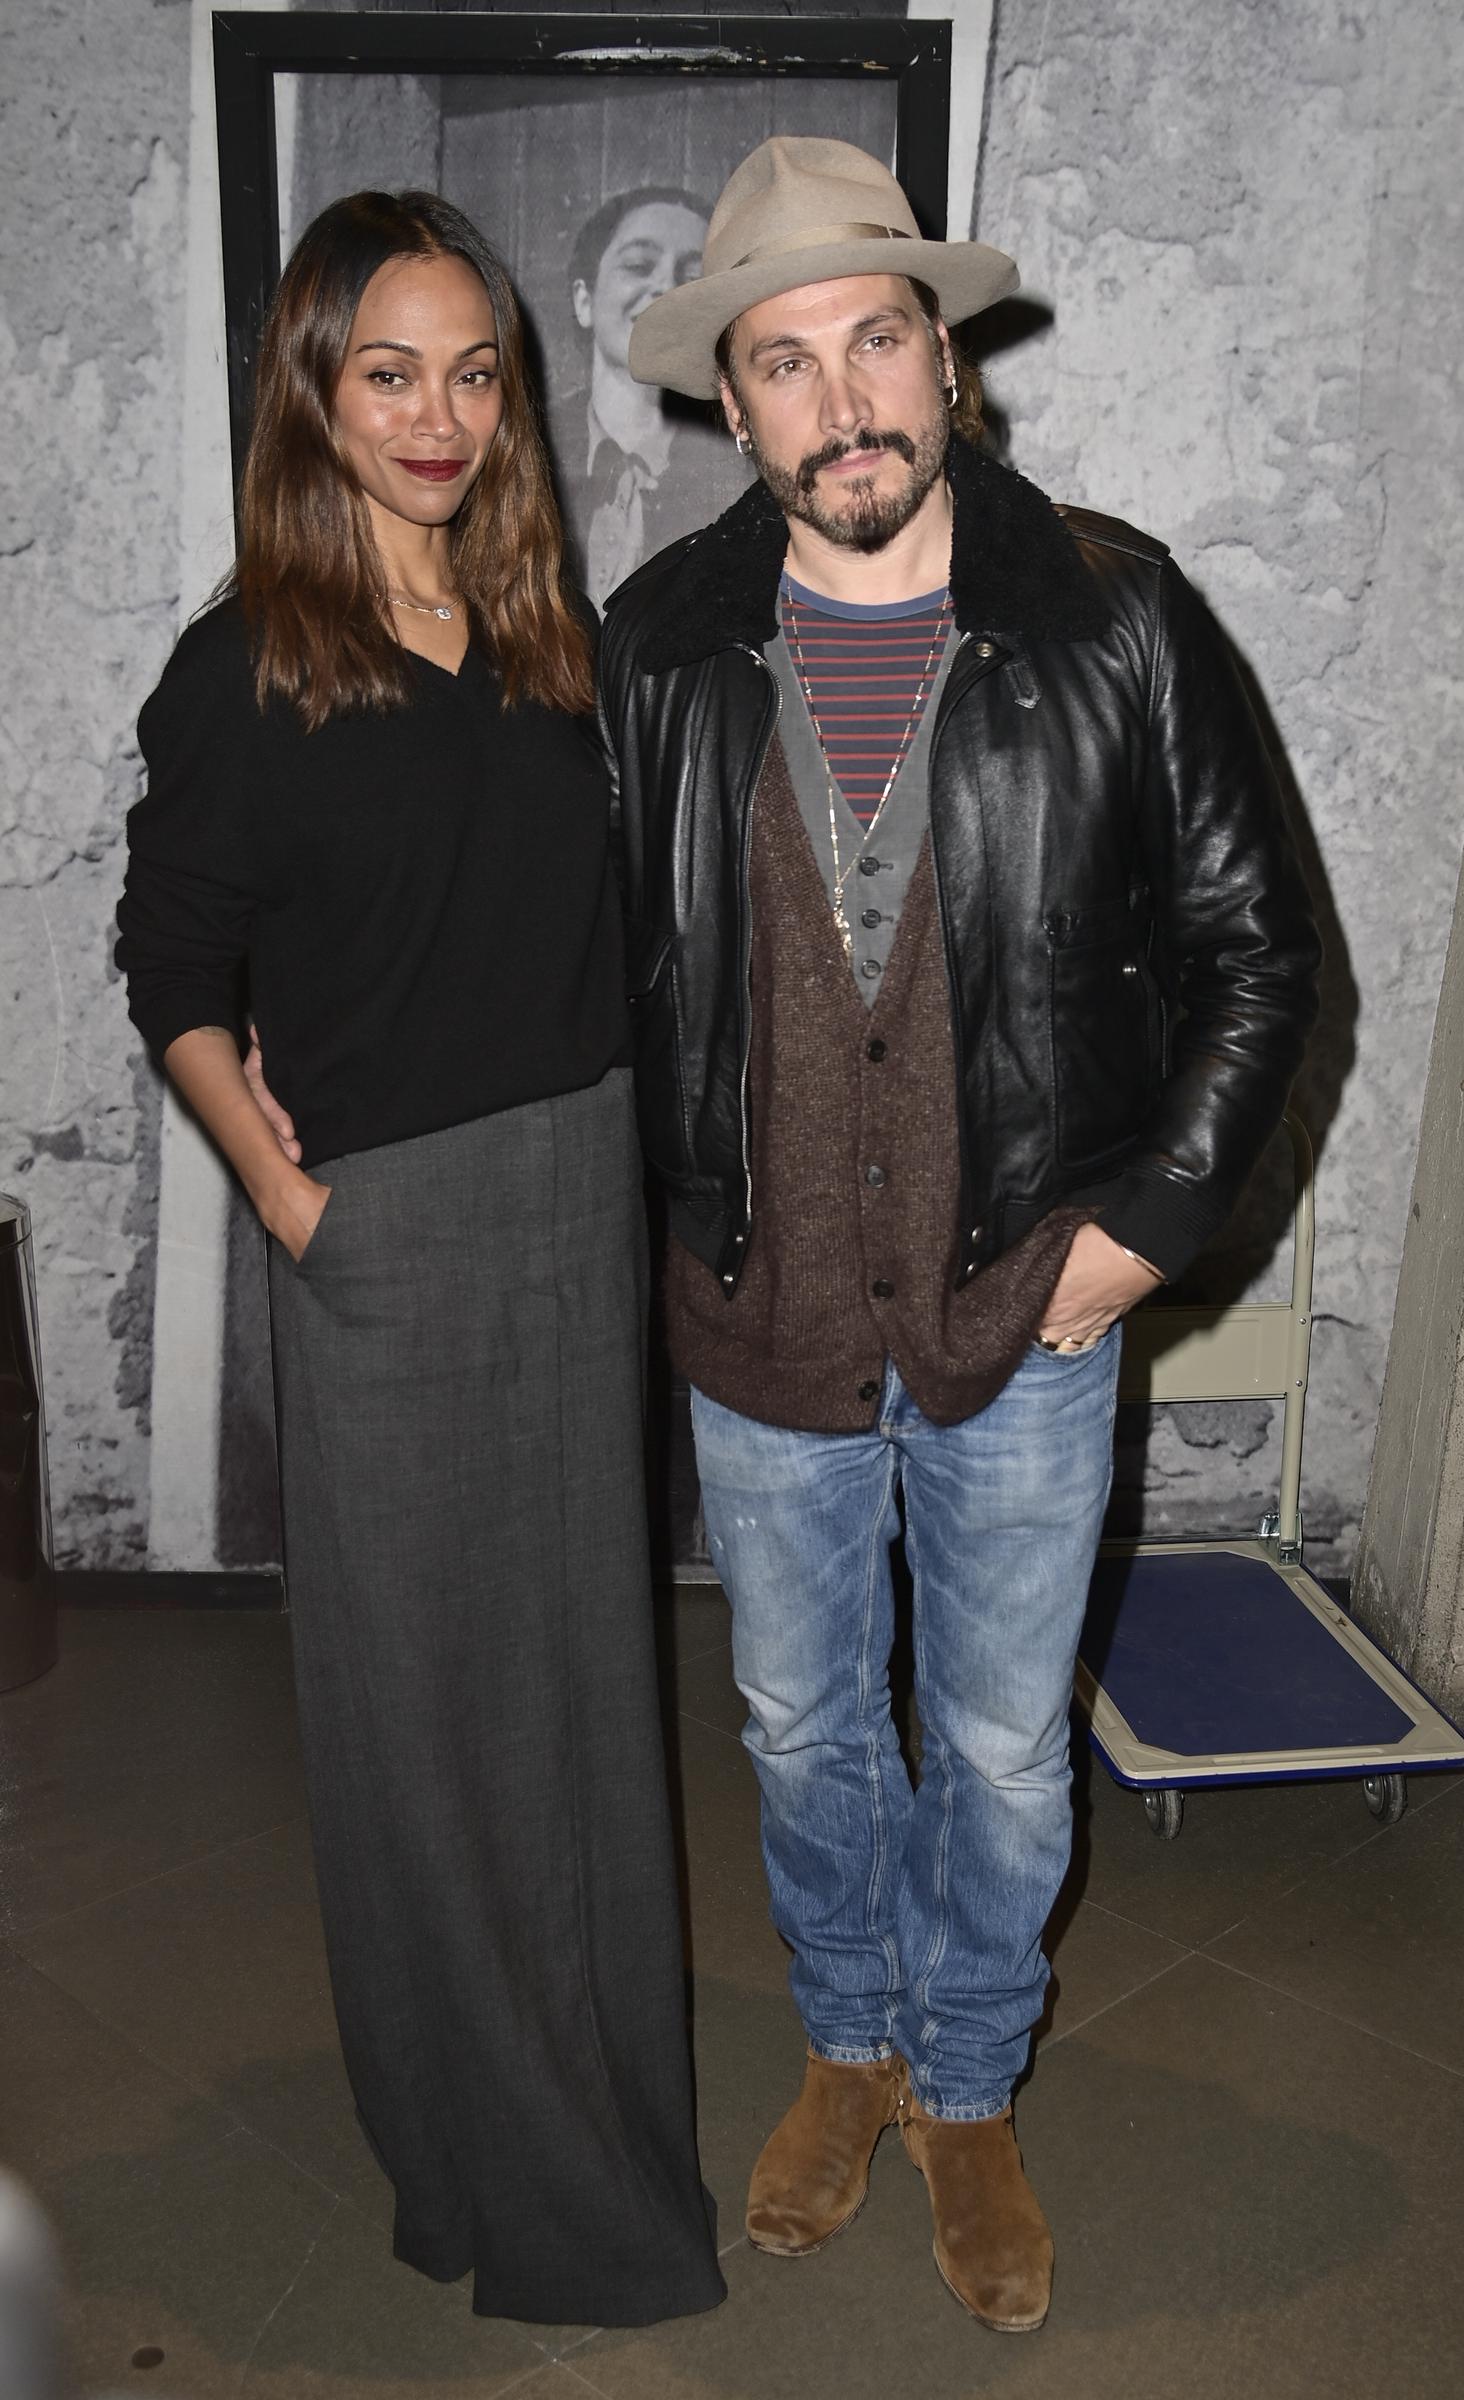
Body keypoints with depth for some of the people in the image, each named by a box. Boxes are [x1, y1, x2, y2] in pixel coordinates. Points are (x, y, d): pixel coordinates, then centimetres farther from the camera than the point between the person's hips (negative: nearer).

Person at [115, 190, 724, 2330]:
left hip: (579, 1190, 5)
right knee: (416, 1669, 8)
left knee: (579, 1638, 17)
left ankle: (598, 2053, 40)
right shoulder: (247, 672, -8)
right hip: (387, 1228, -5)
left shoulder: (553, 627, 6)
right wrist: (272, 1174, -13)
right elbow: (176, 970, -2)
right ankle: (503, 2153, 28)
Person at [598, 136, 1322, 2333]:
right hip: (760, 1321, 2)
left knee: (1006, 1756, 15)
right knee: (804, 1732, 20)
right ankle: (853, 2045, 47)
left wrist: (1147, 1217, -8)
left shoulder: (1115, 620, -9)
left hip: (1027, 1319, -1)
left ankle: (970, 2091, 42)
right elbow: (597, 952, 7)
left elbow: (1255, 942, -2)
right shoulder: (658, 644, -4)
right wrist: (670, 1209, 4)